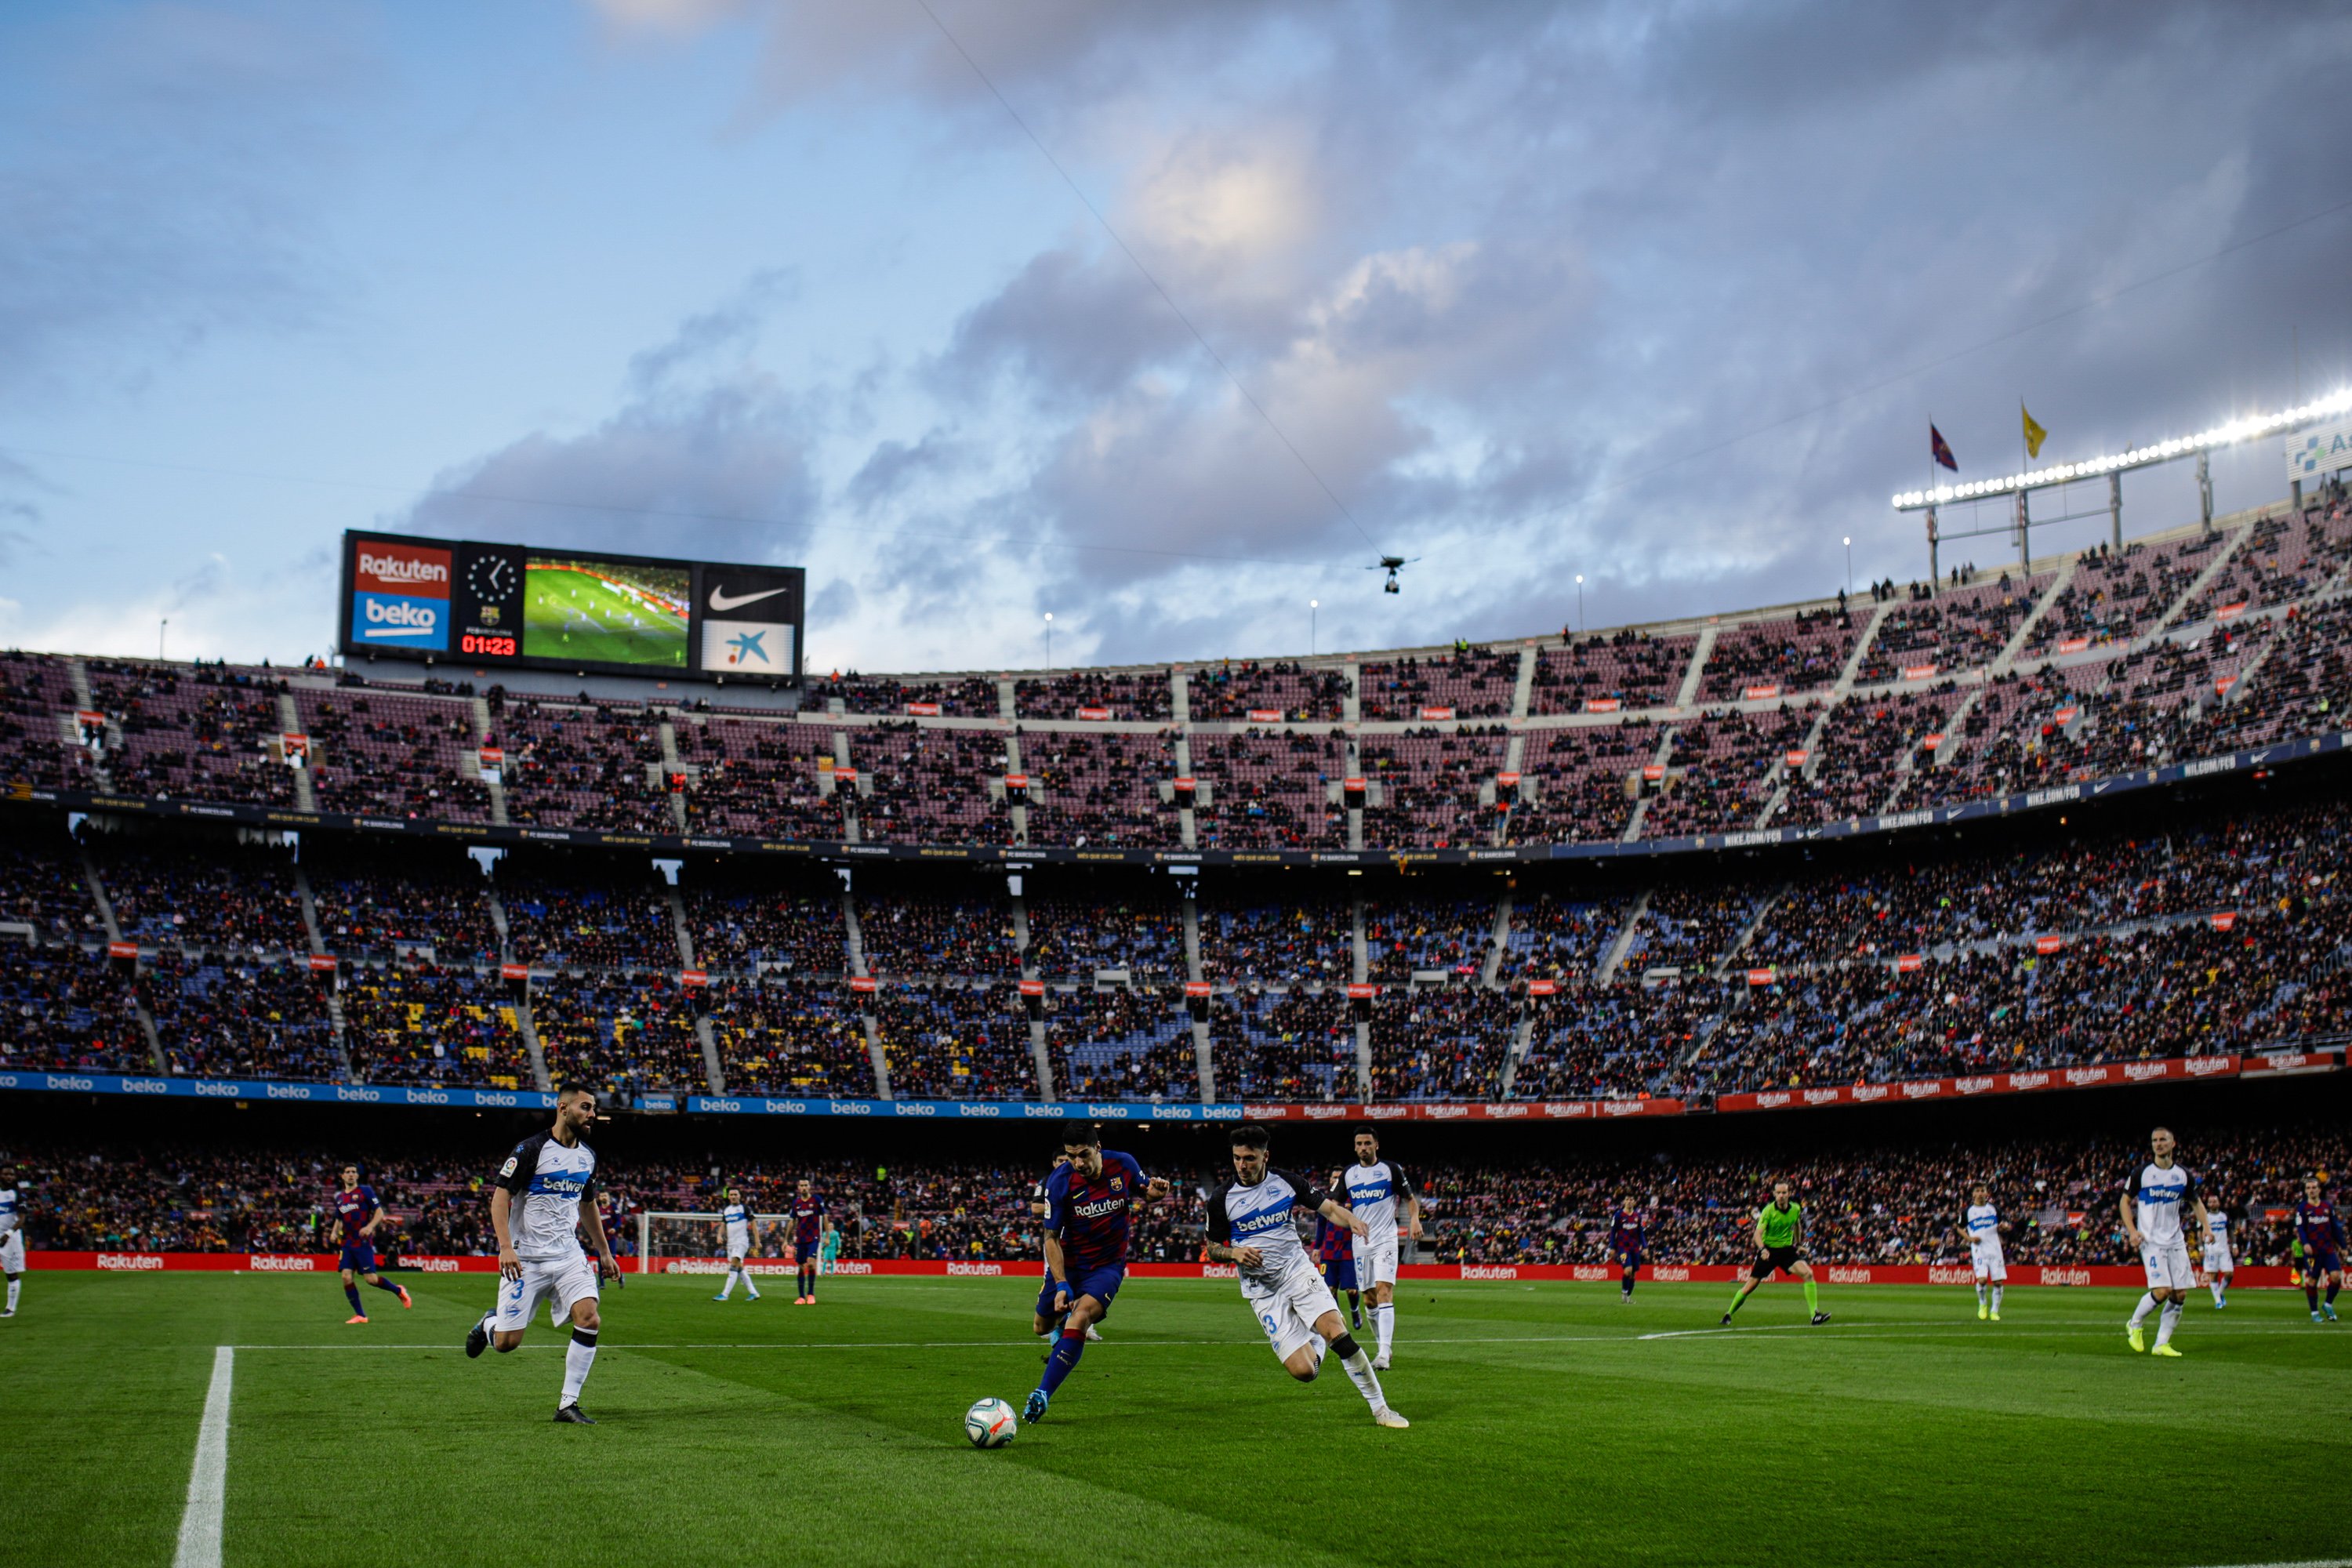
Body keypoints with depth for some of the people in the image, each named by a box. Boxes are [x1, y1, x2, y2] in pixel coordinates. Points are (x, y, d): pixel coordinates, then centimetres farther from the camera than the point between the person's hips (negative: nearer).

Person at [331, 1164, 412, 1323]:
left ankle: (399, 1290, 17)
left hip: (363, 1242, -5)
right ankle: (360, 1315, 3)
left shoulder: (365, 1191, -2)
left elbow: (379, 1212, -5)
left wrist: (370, 1226, -21)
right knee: (347, 1278, -6)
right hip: (348, 1243, 5)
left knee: (371, 1279, -9)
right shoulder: (339, 1197, 14)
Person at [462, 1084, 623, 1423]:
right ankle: (489, 1324, 34)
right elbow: (500, 1196, -11)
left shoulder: (588, 1156, 10)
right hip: (526, 1259, -5)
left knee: (590, 1320, -17)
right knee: (507, 1342, -4)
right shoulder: (531, 1149, -11)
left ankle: (568, 1404, -6)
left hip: (568, 1256, 5)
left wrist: (604, 1253, 24)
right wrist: (506, 1247, -22)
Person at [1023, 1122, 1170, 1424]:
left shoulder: (1123, 1164, -12)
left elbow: (1142, 1194, 10)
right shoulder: (1060, 1181, -17)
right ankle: (1064, 1322, 52)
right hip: (1068, 1262, 1)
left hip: (1108, 1265, -1)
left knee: (1080, 1317, -26)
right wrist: (1061, 1285, -22)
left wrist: (1154, 1193, -15)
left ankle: (1042, 1395, -26)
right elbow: (1051, 1237, -12)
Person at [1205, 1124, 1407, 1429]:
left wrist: (1351, 1219, -20)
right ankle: (1315, 1341, 26)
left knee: (1337, 1333, -23)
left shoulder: (1287, 1182, 0)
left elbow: (1329, 1208, 2)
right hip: (1262, 1291, -1)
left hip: (1298, 1270, 1)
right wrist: (1233, 1252, -17)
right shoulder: (1221, 1198, -3)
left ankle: (1380, 1409, -7)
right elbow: (1213, 1249, 5)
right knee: (1303, 1371, -13)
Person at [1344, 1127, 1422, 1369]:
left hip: (1385, 1240, -4)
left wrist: (1415, 1218, -10)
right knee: (1370, 1298, 7)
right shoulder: (1349, 1173, 10)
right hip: (1361, 1242, 5)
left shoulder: (1391, 1169, -1)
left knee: (1384, 1291, -18)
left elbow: (1410, 1197, 7)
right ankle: (1384, 1345, 23)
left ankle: (1384, 1355, -25)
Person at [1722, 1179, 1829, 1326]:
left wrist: (1799, 1244, 20)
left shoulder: (1796, 1209, -3)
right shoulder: (1768, 1211, -16)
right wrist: (1762, 1249, -42)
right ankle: (1728, 1314, 20)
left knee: (1808, 1273, -21)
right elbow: (1758, 1233, -25)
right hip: (1769, 1250, -3)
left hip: (1787, 1249, 3)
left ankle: (1815, 1315, -16)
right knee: (1750, 1285, -1)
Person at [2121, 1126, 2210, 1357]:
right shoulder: (2142, 1172, -3)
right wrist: (2132, 1231, -9)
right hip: (2151, 1241, -4)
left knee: (2181, 1294, -2)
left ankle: (2162, 1343, 9)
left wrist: (2204, 1225, 2)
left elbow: (2196, 1202, 20)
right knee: (2162, 1290, -18)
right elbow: (2125, 1201, 5)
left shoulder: (2183, 1174, 6)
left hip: (2176, 1241, 4)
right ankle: (2134, 1325, 7)